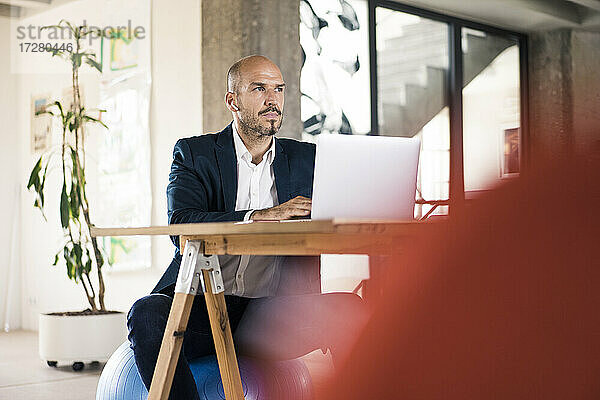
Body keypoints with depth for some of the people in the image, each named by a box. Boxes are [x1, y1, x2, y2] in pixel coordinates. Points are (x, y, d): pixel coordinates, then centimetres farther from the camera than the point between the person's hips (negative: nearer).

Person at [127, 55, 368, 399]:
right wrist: (262, 216, -23)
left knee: (351, 308, -26)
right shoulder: (194, 154, 7)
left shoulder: (307, 159, 16)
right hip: (201, 304, -1)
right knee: (147, 313, -32)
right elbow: (181, 225, -11)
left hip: (275, 313, 1)